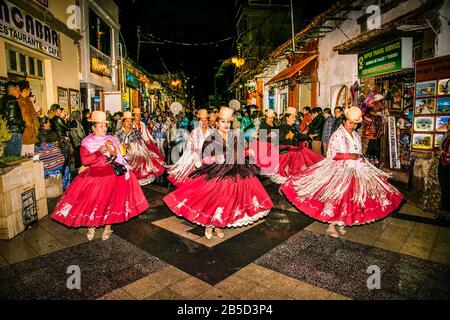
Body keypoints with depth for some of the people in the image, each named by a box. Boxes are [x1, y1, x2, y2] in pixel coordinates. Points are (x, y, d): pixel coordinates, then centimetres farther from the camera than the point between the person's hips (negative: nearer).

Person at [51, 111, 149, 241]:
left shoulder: (111, 139, 8)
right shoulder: (87, 142, 3)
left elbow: (118, 157, 6)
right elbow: (85, 160, -8)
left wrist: (113, 152, -14)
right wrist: (100, 151, -15)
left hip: (111, 171, 1)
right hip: (94, 173, -1)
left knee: (111, 197, -16)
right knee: (91, 199, -13)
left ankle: (108, 225, -1)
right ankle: (91, 224, 9)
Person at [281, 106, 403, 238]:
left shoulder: (356, 136, 13)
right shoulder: (337, 135, -6)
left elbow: (359, 154, 19)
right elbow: (332, 155, -11)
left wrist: (360, 157, -3)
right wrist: (348, 156, -19)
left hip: (355, 171, 6)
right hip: (339, 170, -6)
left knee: (349, 198, 6)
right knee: (335, 197, -5)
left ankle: (342, 223, 21)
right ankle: (331, 226, 5)